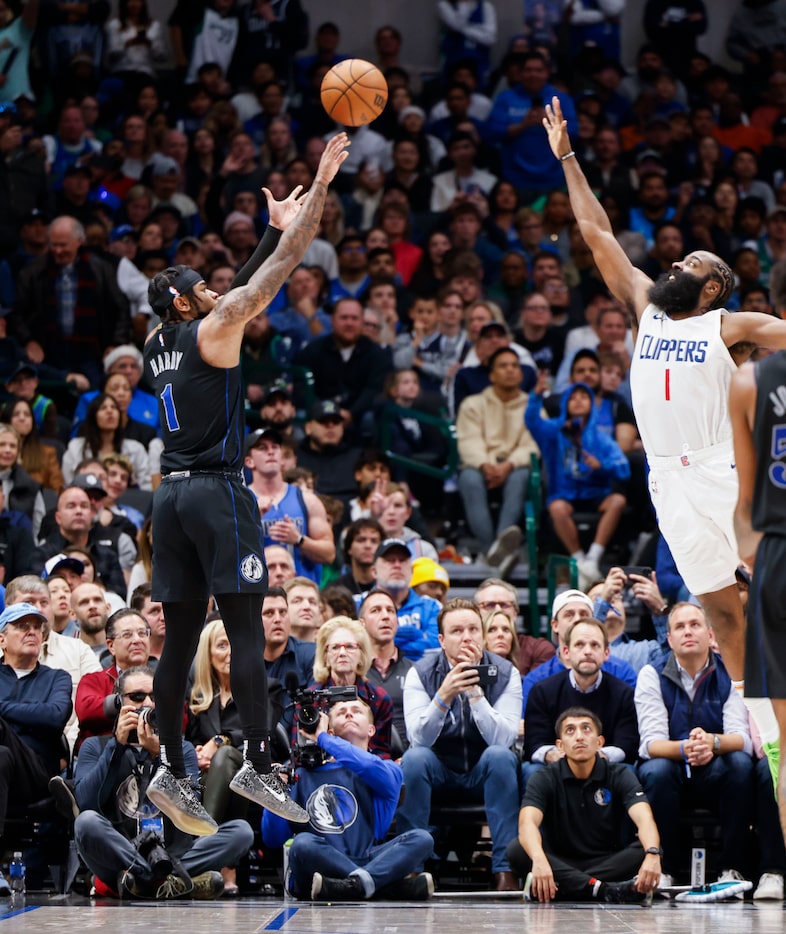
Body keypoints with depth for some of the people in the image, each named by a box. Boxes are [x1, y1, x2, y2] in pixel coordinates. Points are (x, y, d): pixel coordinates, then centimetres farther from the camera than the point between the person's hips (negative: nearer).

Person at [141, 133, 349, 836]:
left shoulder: (158, 346, 17)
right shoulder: (213, 329, -5)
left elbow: (246, 286, 29)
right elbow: (278, 272, -6)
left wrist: (278, 223, 33)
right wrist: (321, 186, -3)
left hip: (173, 492, 8)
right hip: (219, 491, -8)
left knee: (180, 639, 7)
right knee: (248, 632, -9)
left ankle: (171, 772, 5)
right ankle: (258, 765, -15)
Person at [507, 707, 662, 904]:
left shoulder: (619, 776, -3)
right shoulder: (546, 779, -5)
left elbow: (644, 818, -20)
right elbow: (528, 821, -23)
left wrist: (652, 854, -44)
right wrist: (539, 860, -46)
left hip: (608, 863, 0)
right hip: (560, 864, 0)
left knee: (646, 849, -27)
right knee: (517, 850, -29)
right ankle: (603, 889, -41)